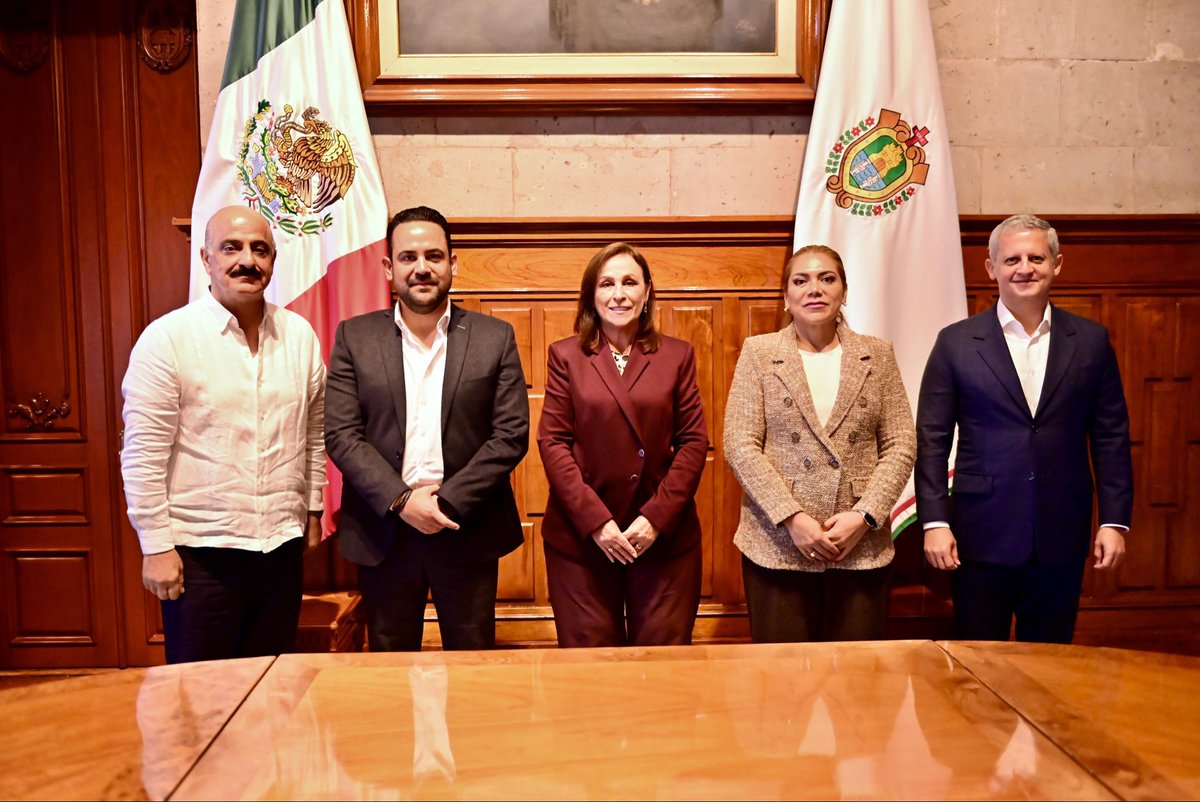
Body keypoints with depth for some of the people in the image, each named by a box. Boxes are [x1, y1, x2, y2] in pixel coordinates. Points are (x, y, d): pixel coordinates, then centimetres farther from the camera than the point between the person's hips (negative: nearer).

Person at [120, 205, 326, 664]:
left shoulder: (299, 335, 5)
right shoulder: (167, 338, -9)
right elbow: (142, 454, -9)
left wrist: (313, 509, 13)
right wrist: (156, 546, -10)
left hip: (282, 545, 4)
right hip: (200, 552, -4)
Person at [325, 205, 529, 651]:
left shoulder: (495, 338, 0)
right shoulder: (354, 337, 2)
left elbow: (512, 435, -5)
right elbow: (341, 435, -3)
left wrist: (446, 501, -13)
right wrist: (401, 501, -14)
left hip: (470, 530, 0)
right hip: (383, 531, 1)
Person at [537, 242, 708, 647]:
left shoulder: (677, 355, 6)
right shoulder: (565, 355, 4)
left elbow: (694, 441, 2)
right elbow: (552, 442, -2)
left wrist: (657, 518, -9)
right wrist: (595, 521, -11)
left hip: (666, 537, 1)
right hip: (580, 537, 0)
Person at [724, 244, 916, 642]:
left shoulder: (878, 354, 8)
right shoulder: (758, 353, 3)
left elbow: (901, 445, 4)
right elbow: (739, 446, -5)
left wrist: (864, 516, -9)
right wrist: (792, 519, -13)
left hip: (861, 544, 2)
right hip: (777, 543, -1)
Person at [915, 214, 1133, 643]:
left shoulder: (1091, 341, 5)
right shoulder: (956, 342, -1)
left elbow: (1111, 437, 7)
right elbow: (932, 440, -2)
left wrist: (1114, 521, 2)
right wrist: (934, 522, -8)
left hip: (1061, 538, 2)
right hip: (981, 536, -2)